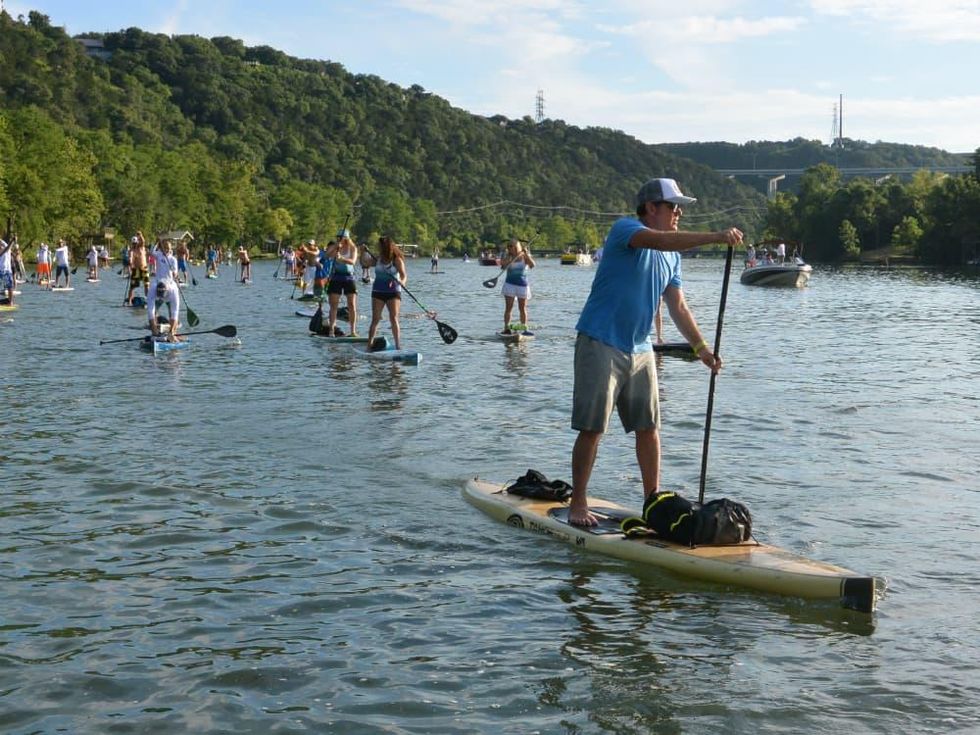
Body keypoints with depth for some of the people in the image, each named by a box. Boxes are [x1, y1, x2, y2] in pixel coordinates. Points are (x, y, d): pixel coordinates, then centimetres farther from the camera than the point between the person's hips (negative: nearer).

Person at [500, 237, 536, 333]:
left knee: (523, 309, 4)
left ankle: (525, 329, 7)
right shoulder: (508, 257, 1)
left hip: (522, 284, 0)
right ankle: (506, 328, -4)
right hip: (510, 284, 0)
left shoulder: (525, 256, -1)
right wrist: (512, 258, -25)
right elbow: (503, 266, -15)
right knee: (508, 308, -3)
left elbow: (532, 265, -17)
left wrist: (526, 255, -27)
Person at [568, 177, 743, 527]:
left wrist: (701, 347, 2)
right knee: (591, 429, -5)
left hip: (640, 350, 8)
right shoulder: (625, 229, -10)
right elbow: (661, 241, -30)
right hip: (601, 344, -8)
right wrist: (716, 236, -37)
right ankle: (577, 504, 3)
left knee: (649, 428, 8)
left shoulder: (672, 257, 14)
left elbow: (678, 307, 13)